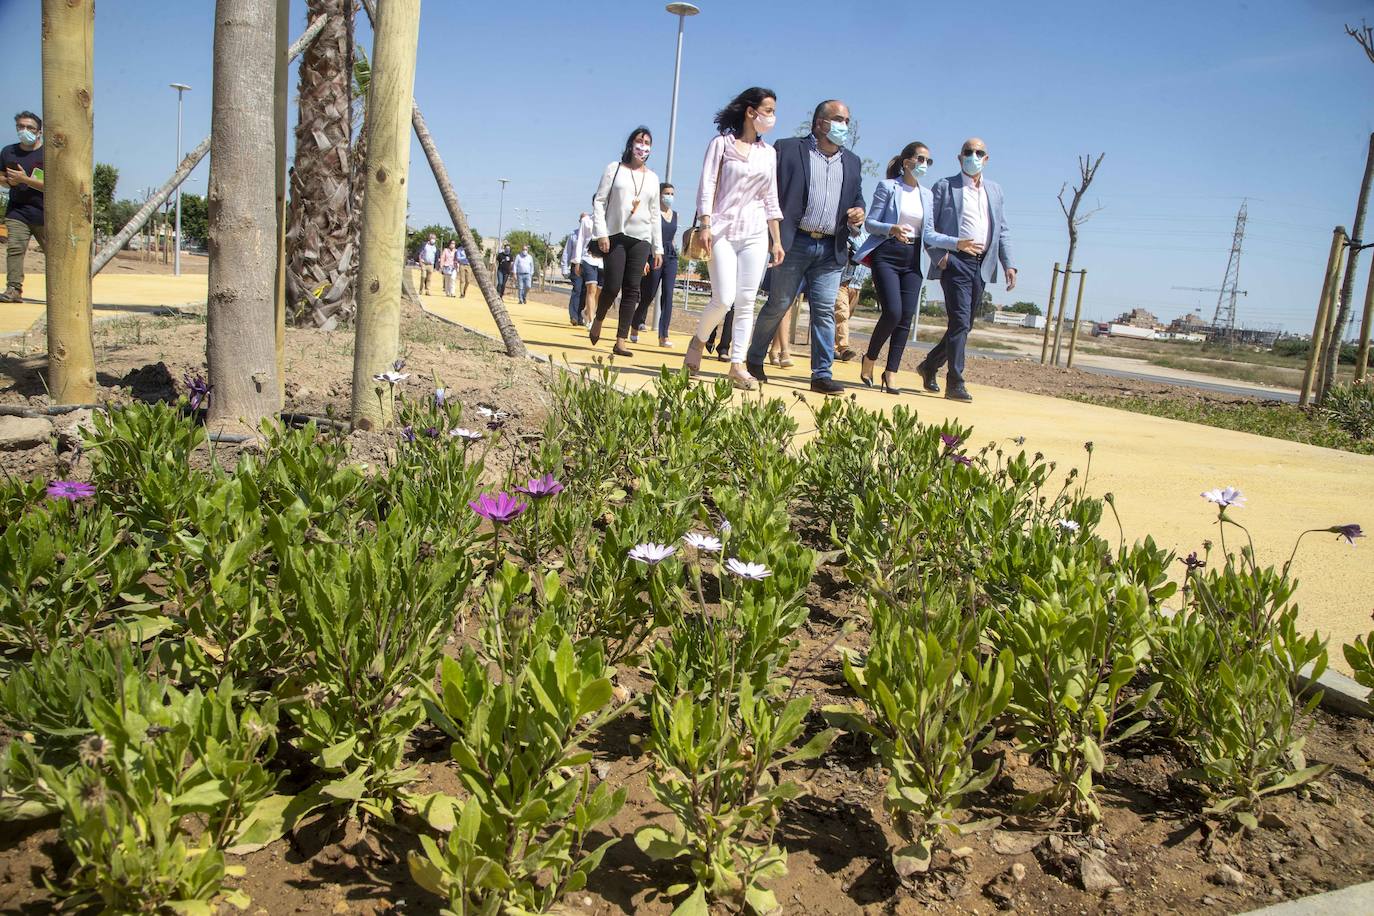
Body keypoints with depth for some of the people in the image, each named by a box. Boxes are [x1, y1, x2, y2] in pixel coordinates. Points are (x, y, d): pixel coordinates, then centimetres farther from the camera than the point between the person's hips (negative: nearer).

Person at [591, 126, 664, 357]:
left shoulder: (652, 178, 16)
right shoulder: (614, 169, 6)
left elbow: (654, 214, 18)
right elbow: (599, 201, 1)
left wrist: (658, 248, 13)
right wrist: (601, 232, -11)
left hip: (641, 239, 3)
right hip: (615, 236, -3)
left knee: (631, 290, -3)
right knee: (612, 287, -9)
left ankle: (621, 341, -2)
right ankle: (598, 320, 21)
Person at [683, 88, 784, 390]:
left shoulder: (768, 153, 14)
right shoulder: (722, 143, 2)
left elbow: (770, 199, 15)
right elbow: (707, 187, -3)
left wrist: (777, 240, 10)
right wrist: (705, 225, -13)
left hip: (755, 234, 4)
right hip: (723, 231, -4)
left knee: (746, 302, -3)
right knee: (724, 299, -12)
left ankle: (737, 365, 1)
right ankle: (698, 341, 15)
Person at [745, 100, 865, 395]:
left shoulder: (852, 162, 17)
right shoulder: (789, 149, 2)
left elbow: (857, 199, 23)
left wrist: (858, 213, -1)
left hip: (831, 249, 4)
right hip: (795, 243, -4)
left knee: (825, 311, -1)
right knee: (778, 305, 3)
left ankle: (822, 375, 1)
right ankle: (754, 360, 19)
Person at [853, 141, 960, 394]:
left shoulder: (926, 195, 14)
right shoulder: (888, 186, 0)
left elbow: (928, 233, 10)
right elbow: (870, 223, -3)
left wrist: (958, 242, -3)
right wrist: (892, 229, -23)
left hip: (912, 260, 5)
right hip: (886, 256, -5)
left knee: (906, 317, -3)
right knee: (892, 312, -17)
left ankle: (891, 373, 5)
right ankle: (870, 358, 8)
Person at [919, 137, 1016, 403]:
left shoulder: (995, 190, 20)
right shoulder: (944, 187, 5)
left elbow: (1002, 230, 18)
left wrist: (1009, 264, 6)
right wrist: (940, 256, -13)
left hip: (982, 265, 6)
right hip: (955, 262, -6)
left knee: (963, 325, 10)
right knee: (960, 321, -14)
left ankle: (930, 365, 28)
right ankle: (955, 383, -12)